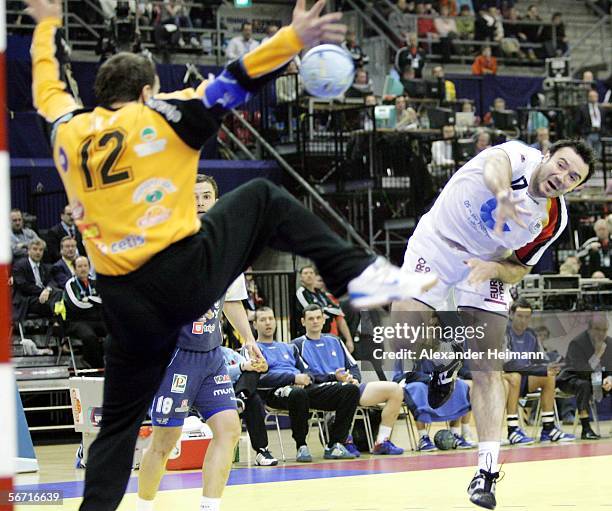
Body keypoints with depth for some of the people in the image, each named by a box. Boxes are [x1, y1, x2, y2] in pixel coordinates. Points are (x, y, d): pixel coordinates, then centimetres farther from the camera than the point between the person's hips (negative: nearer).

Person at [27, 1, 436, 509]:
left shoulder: (69, 131, 12)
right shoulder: (158, 116, 1)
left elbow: (45, 87, 33)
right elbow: (234, 81, -3)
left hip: (127, 307, 4)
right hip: (189, 274, -3)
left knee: (119, 420, 17)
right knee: (263, 199, 16)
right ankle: (361, 274, 4)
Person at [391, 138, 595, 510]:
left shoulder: (554, 221, -9)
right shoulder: (520, 157, -22)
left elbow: (519, 270, -1)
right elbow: (495, 167, -47)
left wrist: (494, 269, -25)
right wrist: (503, 194, -71)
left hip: (488, 264, 2)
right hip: (438, 242, -2)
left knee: (487, 368, -9)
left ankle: (488, 470, -12)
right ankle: (445, 362, 19)